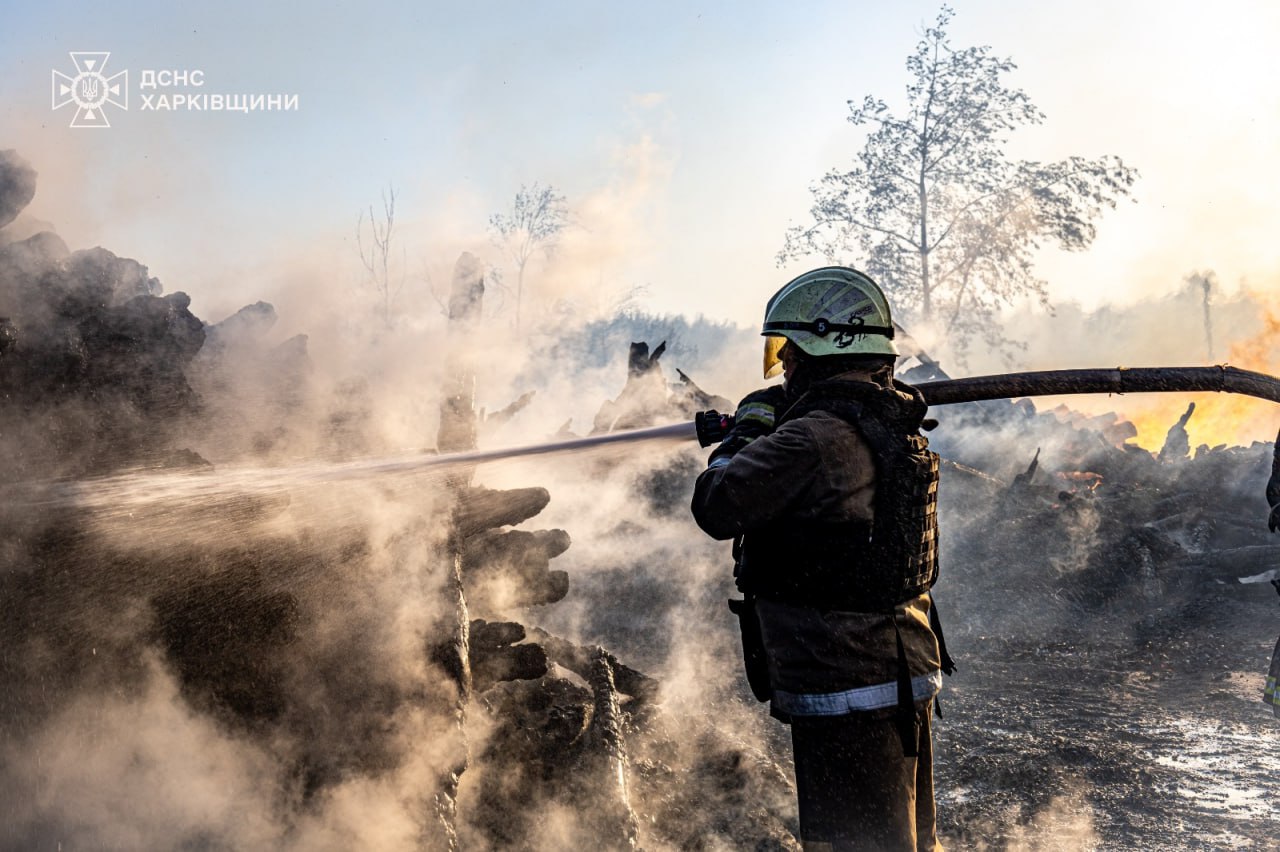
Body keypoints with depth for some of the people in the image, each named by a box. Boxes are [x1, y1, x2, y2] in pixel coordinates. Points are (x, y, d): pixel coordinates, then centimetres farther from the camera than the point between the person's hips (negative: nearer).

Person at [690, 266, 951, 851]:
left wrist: (746, 429, 0)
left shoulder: (814, 438, -20)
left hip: (846, 692, -10)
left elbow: (716, 506, -17)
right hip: (905, 675, 10)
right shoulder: (899, 428, 10)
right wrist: (767, 433, 17)